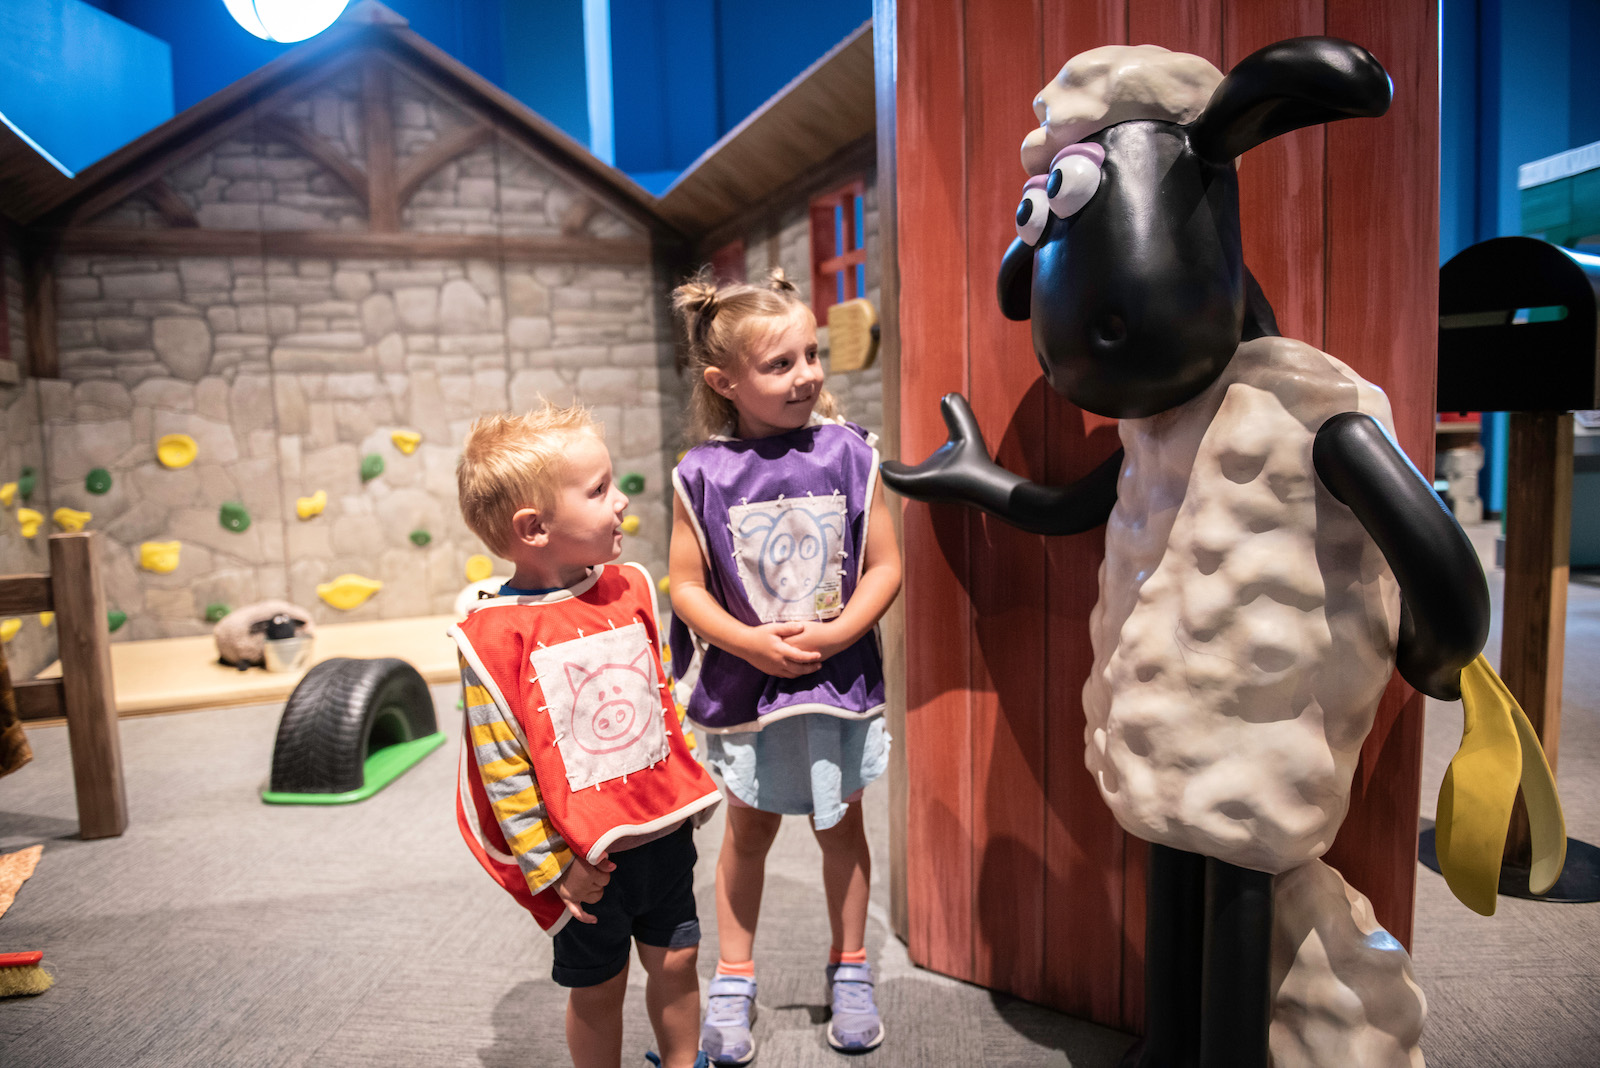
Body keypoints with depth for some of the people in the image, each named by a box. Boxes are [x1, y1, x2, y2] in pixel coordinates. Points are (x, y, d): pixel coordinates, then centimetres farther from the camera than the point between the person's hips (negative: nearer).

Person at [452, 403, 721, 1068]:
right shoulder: (494, 638, -20)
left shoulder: (630, 589, -1)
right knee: (597, 989, 15)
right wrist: (551, 866, -11)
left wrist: (691, 785, 14)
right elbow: (501, 767, -15)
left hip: (665, 831, 5)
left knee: (676, 961, 20)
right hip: (587, 861, -5)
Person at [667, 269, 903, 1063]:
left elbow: (885, 565, -6)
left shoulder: (848, 454, -8)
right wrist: (750, 642, -18)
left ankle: (849, 972, 38)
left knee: (841, 824, 17)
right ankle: (733, 982, 35)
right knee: (748, 830, 16)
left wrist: (835, 633, -18)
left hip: (838, 679, 1)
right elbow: (686, 585, -6)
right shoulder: (702, 474, -9)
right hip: (744, 685, 0)